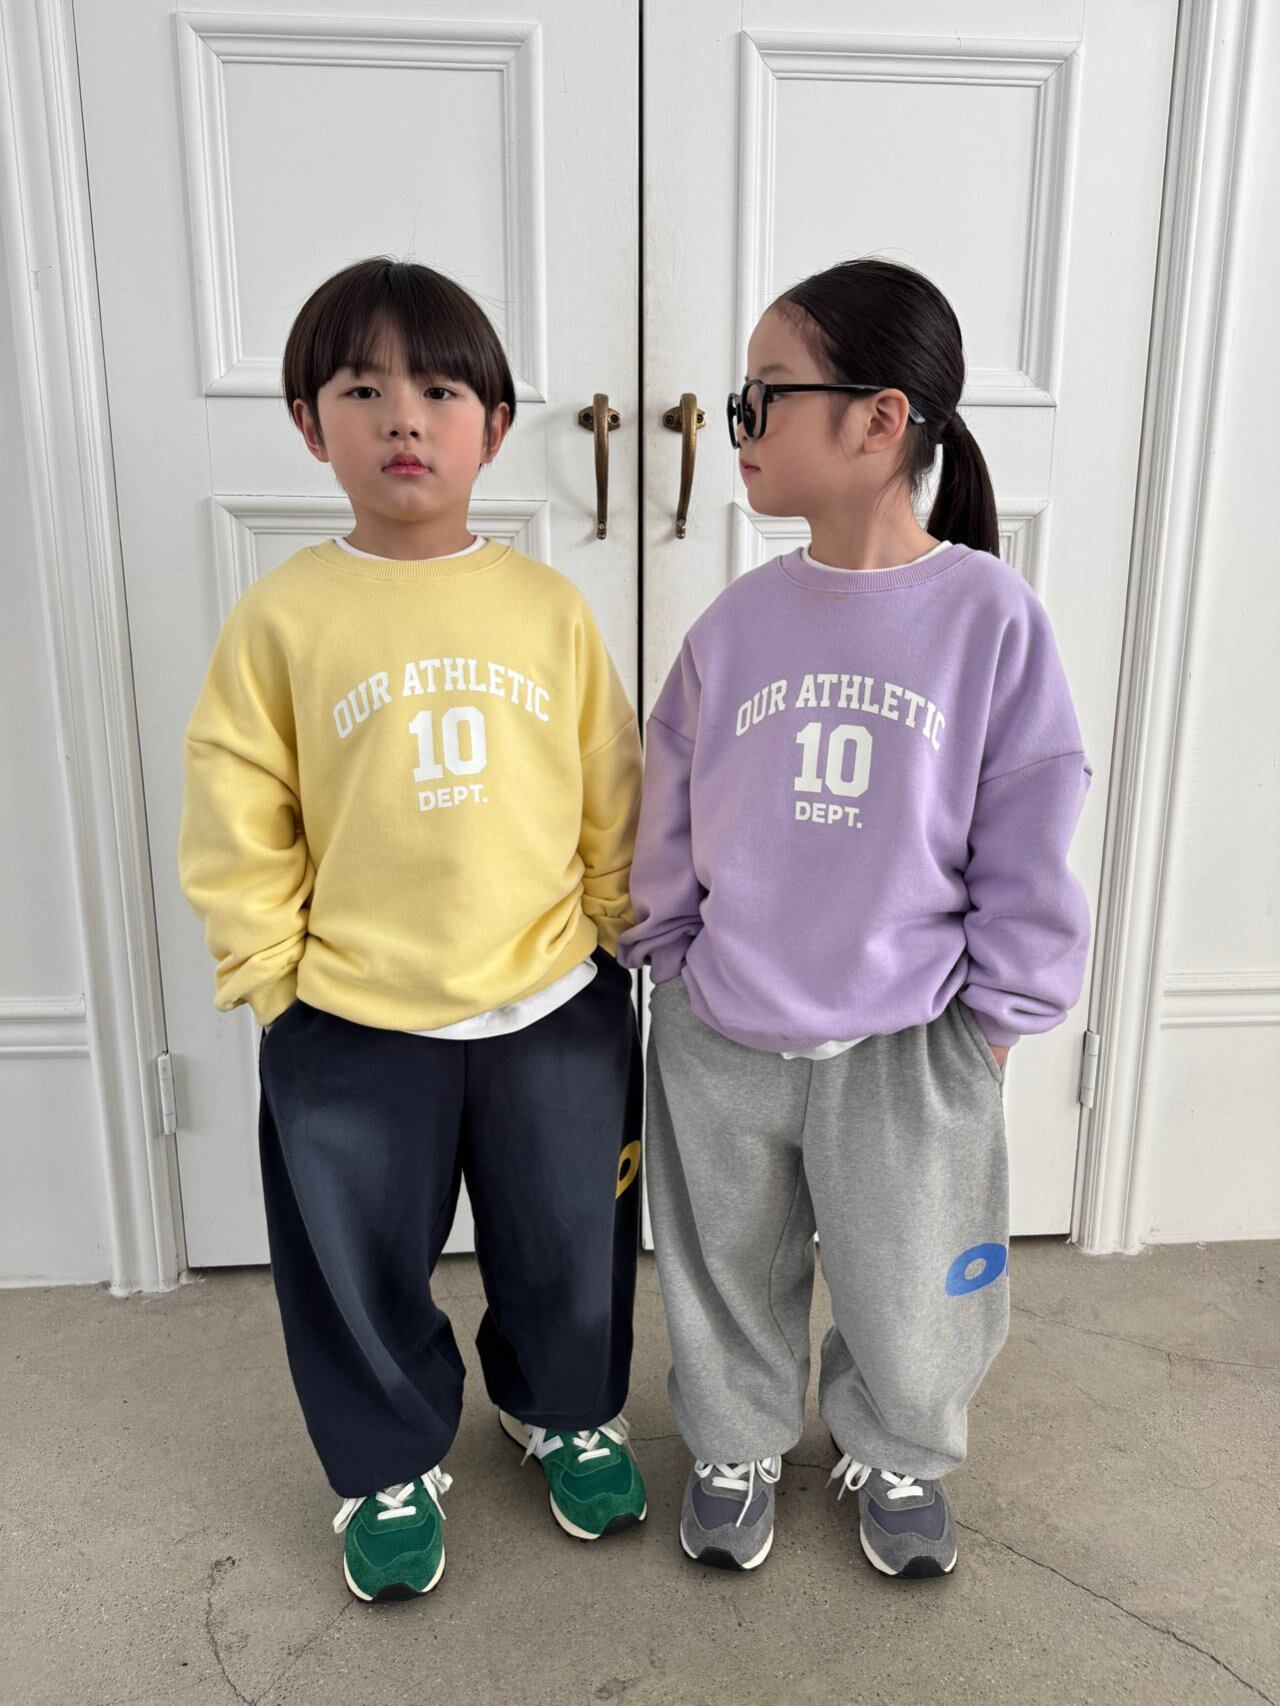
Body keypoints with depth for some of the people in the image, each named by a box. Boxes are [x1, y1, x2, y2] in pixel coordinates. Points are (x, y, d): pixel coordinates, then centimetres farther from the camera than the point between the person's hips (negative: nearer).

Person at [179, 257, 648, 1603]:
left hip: (554, 1007, 2)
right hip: (352, 1030, -1)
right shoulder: (282, 616, -7)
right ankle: (389, 1468, 46)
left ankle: (566, 1412, 51)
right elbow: (238, 822, -4)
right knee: (361, 1274, 17)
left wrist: (622, 930, 5)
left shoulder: (547, 605, -3)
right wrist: (269, 976, -5)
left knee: (569, 1247, 21)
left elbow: (612, 792, 3)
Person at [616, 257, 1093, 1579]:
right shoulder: (737, 621, -4)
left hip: (904, 1051, -2)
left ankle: (894, 1457, 50)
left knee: (910, 1298, 17)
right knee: (728, 1278, 22)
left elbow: (1030, 835, -7)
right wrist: (671, 962, 5)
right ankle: (735, 1447, 51)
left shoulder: (988, 613, -12)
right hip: (718, 1044, 3)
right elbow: (668, 816, 4)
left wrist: (996, 1011, -3)